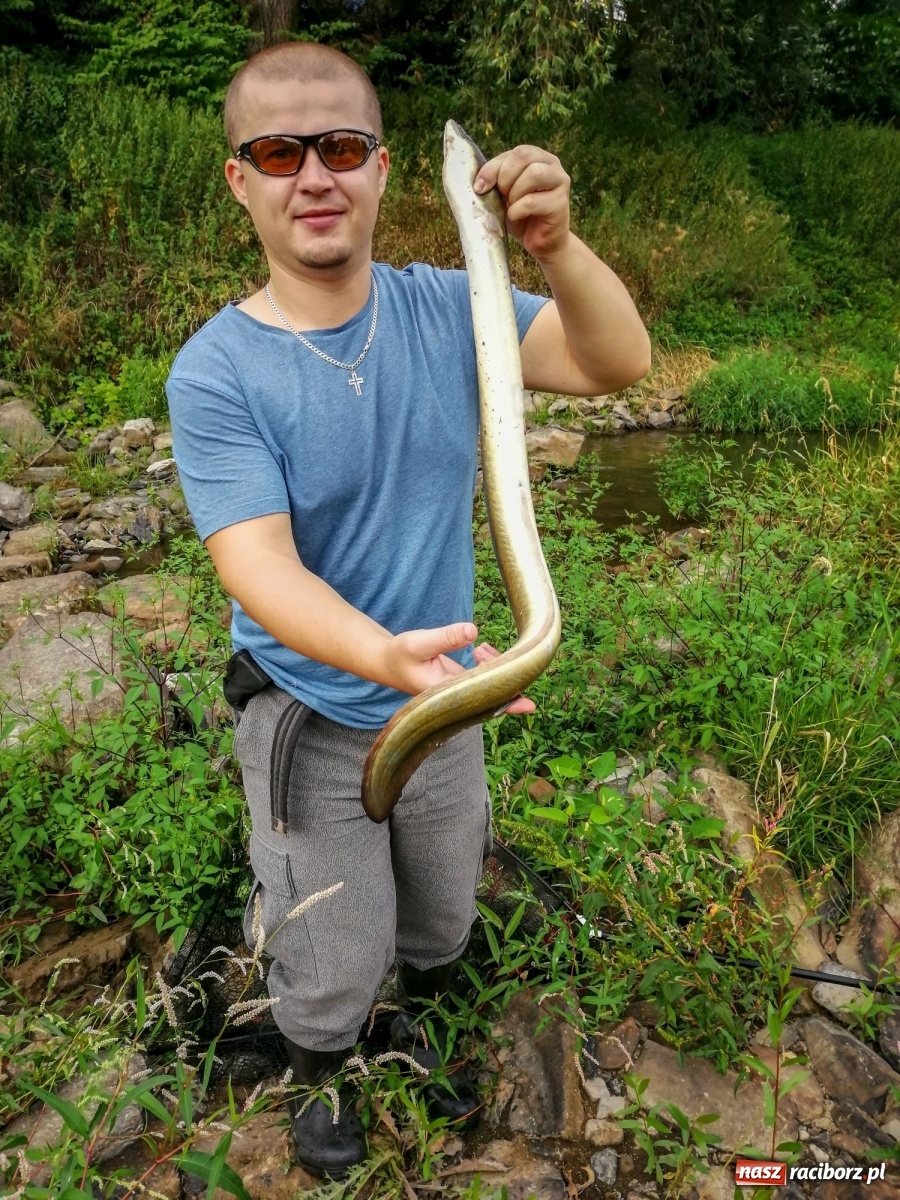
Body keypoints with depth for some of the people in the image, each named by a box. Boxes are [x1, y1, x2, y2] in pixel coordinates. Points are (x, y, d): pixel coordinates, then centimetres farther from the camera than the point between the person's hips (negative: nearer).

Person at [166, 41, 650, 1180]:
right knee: (332, 967, 17)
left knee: (440, 924, 27)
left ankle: (414, 1028, 62)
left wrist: (556, 244, -37)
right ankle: (318, 1074, 53)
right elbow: (258, 564, -28)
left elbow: (618, 362, -17)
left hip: (444, 702, 4)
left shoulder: (443, 307, -9)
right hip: (310, 723, -3)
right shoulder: (215, 373, -19)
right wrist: (385, 656, -46)